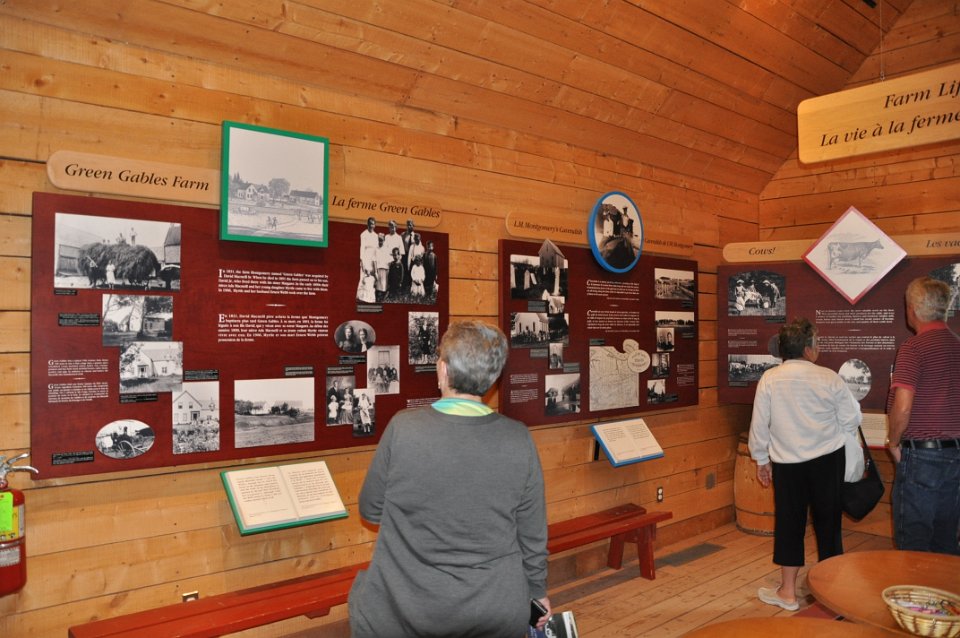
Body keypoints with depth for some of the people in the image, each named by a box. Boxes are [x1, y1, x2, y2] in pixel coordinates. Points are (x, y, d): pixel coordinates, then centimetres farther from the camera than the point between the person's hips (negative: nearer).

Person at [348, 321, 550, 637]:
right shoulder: (519, 439, -12)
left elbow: (370, 510, -4)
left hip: (402, 612, -1)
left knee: (362, 590, 27)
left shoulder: (403, 426, -17)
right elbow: (532, 535, -2)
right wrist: (537, 591, 15)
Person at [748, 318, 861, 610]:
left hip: (787, 463, 0)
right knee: (828, 521, 14)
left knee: (789, 522, 9)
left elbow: (759, 424, -3)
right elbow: (852, 419, -1)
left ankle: (787, 592, 17)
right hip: (828, 459, 0)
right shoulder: (829, 378, -9)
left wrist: (761, 460, 10)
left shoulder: (769, 379, -8)